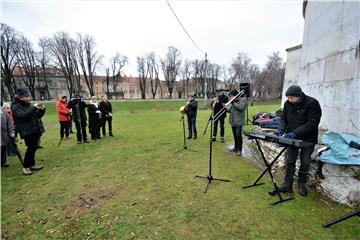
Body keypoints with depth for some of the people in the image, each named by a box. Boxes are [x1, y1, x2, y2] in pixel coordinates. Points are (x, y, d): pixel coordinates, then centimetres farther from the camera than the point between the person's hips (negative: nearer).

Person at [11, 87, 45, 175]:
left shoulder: (29, 105, 14)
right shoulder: (15, 107, -6)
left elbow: (38, 116, 15)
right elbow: (24, 115, -25)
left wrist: (41, 110, -3)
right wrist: (34, 108, -27)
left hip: (35, 130, 7)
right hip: (27, 131, -7)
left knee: (34, 147, 12)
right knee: (31, 148, -10)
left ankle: (31, 164, 25)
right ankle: (26, 167, 5)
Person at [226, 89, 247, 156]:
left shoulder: (243, 99, -6)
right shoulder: (233, 101, 13)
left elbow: (240, 107, -22)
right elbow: (230, 109, 14)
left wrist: (233, 103, -20)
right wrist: (227, 108, -8)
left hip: (239, 121, -7)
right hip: (233, 121, 7)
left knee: (238, 135, -5)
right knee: (235, 135, 15)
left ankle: (239, 150, 4)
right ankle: (236, 148, 27)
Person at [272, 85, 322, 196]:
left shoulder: (312, 103, -17)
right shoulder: (288, 104, -2)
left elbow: (312, 123, -22)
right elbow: (284, 118, 7)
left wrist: (296, 132, -30)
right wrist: (281, 129, -12)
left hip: (307, 139, -3)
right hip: (292, 138, 3)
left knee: (305, 162, 9)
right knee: (290, 162, 5)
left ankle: (301, 184, 28)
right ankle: (287, 184, 15)